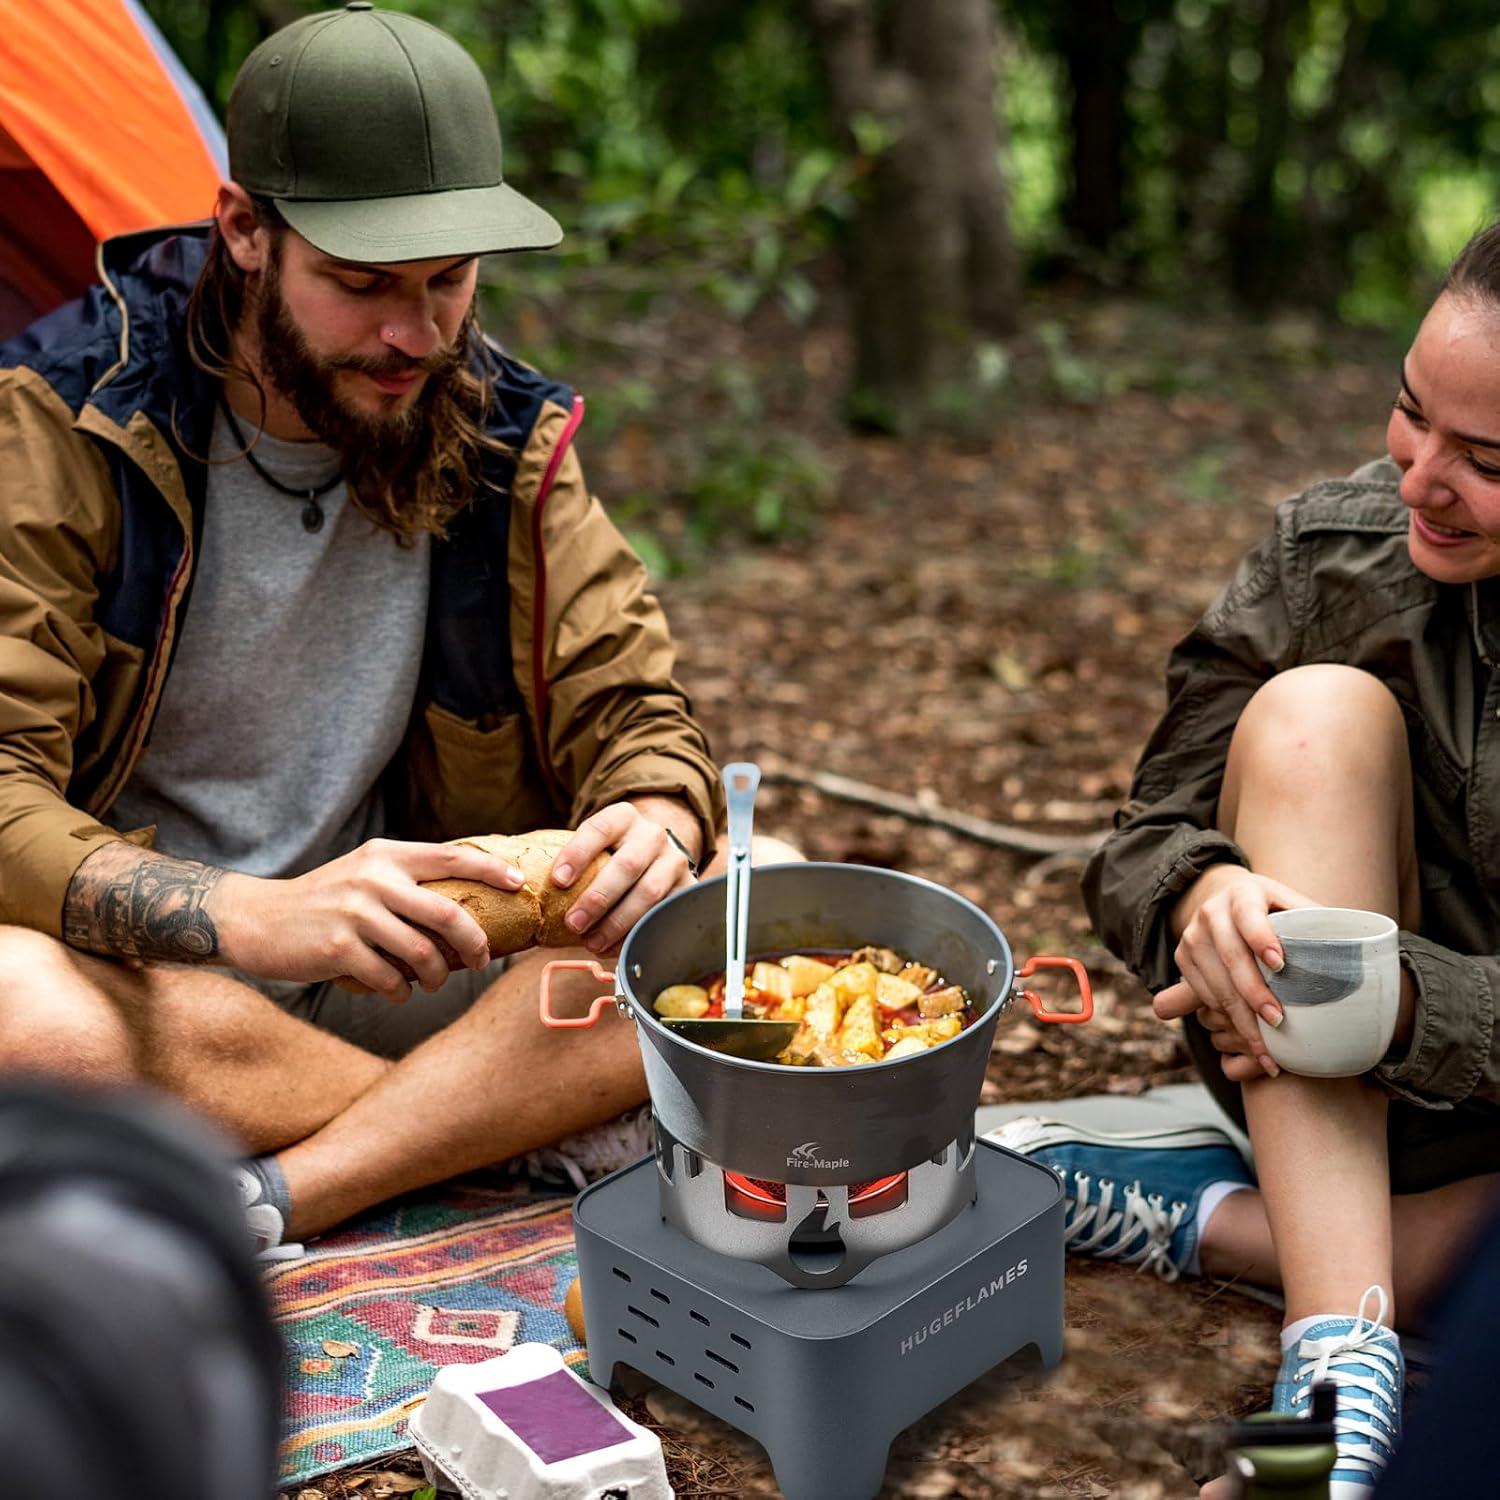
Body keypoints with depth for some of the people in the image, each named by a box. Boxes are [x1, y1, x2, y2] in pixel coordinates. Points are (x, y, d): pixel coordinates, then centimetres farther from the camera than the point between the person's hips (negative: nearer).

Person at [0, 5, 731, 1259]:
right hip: (130, 970, -2)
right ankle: (523, 1134, -19)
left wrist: (657, 821, -24)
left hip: (382, 970, 3)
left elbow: (630, 708, 3)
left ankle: (254, 1215, -27)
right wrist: (255, 917, -37)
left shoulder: (505, 439, -1)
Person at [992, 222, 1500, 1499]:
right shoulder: (1337, 552, -10)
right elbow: (1142, 843, -7)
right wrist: (1203, 894, -29)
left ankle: (1212, 1216, -14)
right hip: (1330, 1096, 1)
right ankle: (1341, 1365, -31)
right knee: (1316, 711, -25)